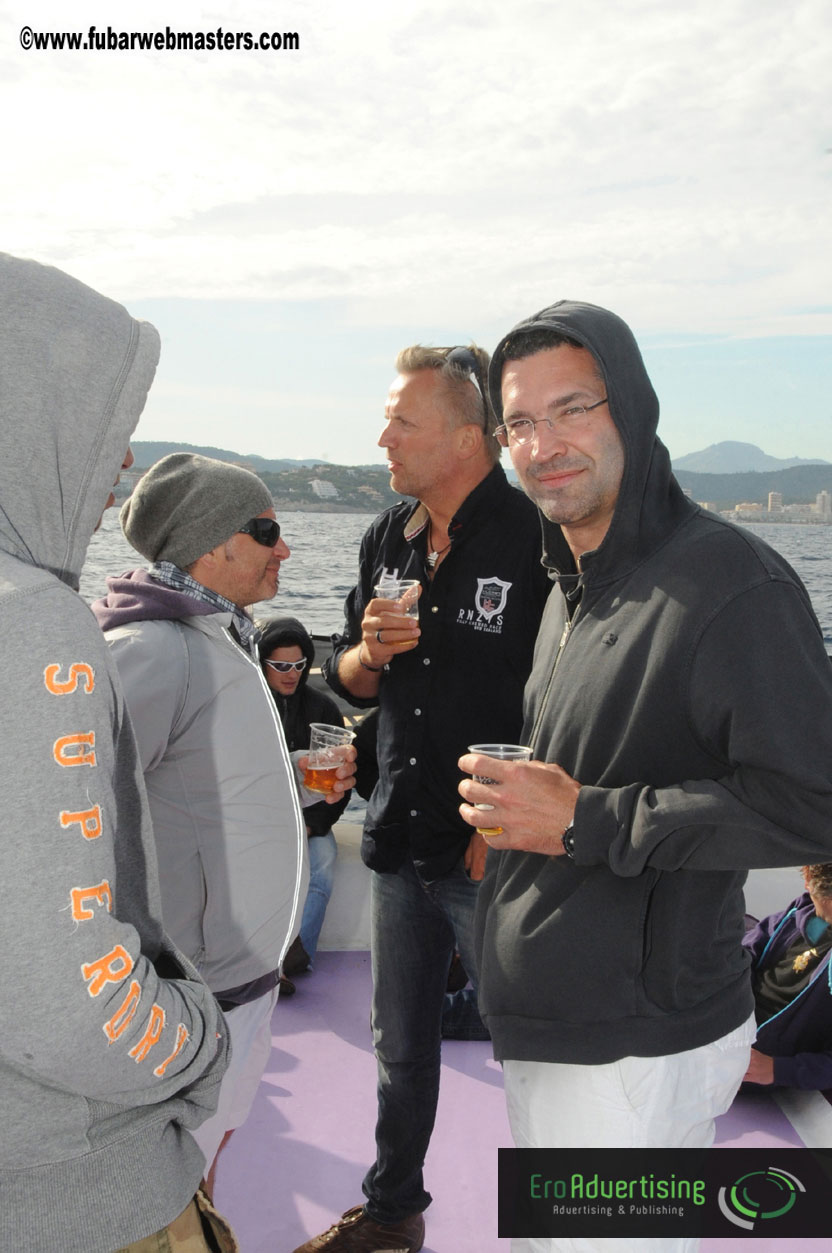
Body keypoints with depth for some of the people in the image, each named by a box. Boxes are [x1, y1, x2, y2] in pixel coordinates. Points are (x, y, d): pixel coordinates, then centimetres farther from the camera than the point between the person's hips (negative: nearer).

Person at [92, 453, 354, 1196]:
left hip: (246, 965, 9)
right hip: (194, 994, -9)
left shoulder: (224, 637, 9)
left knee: (214, 1144, 26)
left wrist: (303, 780, 6)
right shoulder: (152, 652, -23)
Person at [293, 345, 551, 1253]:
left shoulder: (536, 540, -17)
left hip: (495, 857, -6)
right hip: (401, 840, 7)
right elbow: (349, 683, 13)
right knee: (401, 1044, 22)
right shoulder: (390, 537, 6)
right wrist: (368, 653, -9)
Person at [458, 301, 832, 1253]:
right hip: (541, 1021, 8)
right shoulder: (572, 587, 11)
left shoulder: (732, 585, -18)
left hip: (638, 1044, -8)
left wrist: (583, 821, -22)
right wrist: (512, 816, 6)